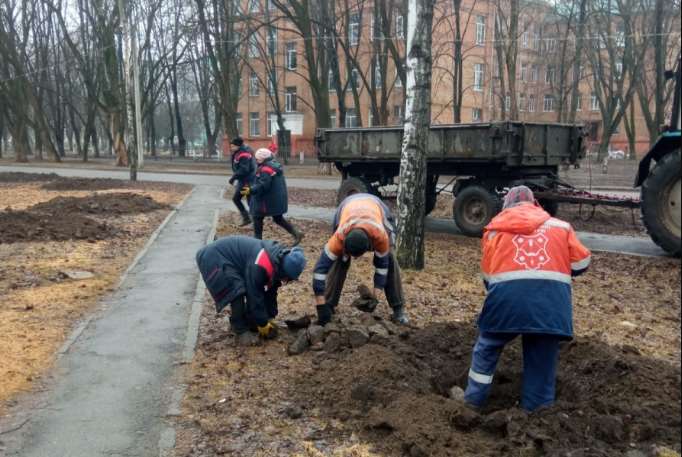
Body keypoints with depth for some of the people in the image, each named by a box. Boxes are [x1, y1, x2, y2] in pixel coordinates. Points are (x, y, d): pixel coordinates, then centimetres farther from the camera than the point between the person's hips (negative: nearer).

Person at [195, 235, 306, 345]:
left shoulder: (279, 260, -6)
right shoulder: (259, 266, -35)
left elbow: (271, 292, 6)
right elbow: (255, 296, -27)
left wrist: (270, 317, 6)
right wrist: (263, 324, -17)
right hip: (213, 257, -9)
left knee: (251, 290, 3)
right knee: (237, 293, -21)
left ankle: (250, 324, 16)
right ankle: (241, 331, -9)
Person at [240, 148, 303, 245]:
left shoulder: (265, 169, -20)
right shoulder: (276, 165, 12)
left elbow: (263, 185, -28)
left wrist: (251, 190, -24)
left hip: (268, 200, -9)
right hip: (278, 200, 10)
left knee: (257, 218, 5)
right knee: (278, 218, 18)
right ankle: (296, 233, 8)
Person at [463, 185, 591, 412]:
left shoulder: (496, 228, 18)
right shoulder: (560, 226, 20)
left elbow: (487, 274, 16)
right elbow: (581, 262, 20)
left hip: (508, 296, 0)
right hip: (551, 299, 1)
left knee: (487, 349, 21)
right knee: (542, 358, 14)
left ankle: (473, 401, 28)